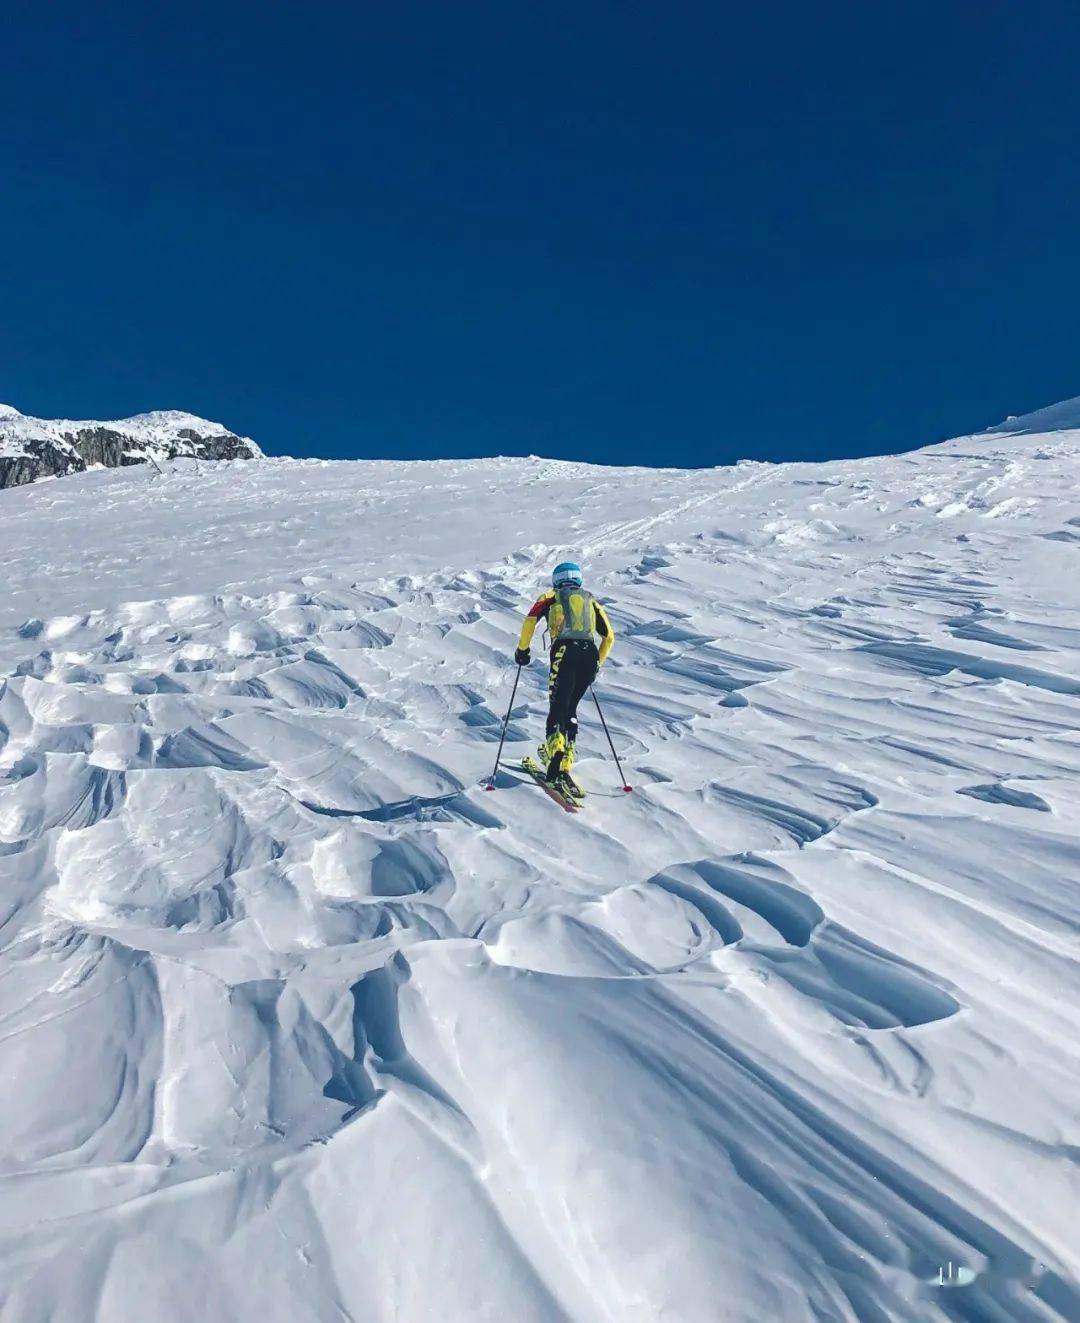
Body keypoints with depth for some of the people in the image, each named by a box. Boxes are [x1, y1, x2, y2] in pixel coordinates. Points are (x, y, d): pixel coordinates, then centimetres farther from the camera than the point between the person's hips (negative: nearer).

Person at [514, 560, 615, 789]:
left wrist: (522, 649, 16)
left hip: (564, 652, -3)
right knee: (571, 709, 14)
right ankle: (565, 762, 8)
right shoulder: (591, 599, 29)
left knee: (558, 708, -5)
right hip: (590, 654, 3)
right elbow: (609, 635, 23)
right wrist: (597, 663, 32)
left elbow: (530, 619, 5)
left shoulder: (551, 596, 21)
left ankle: (554, 751, -28)